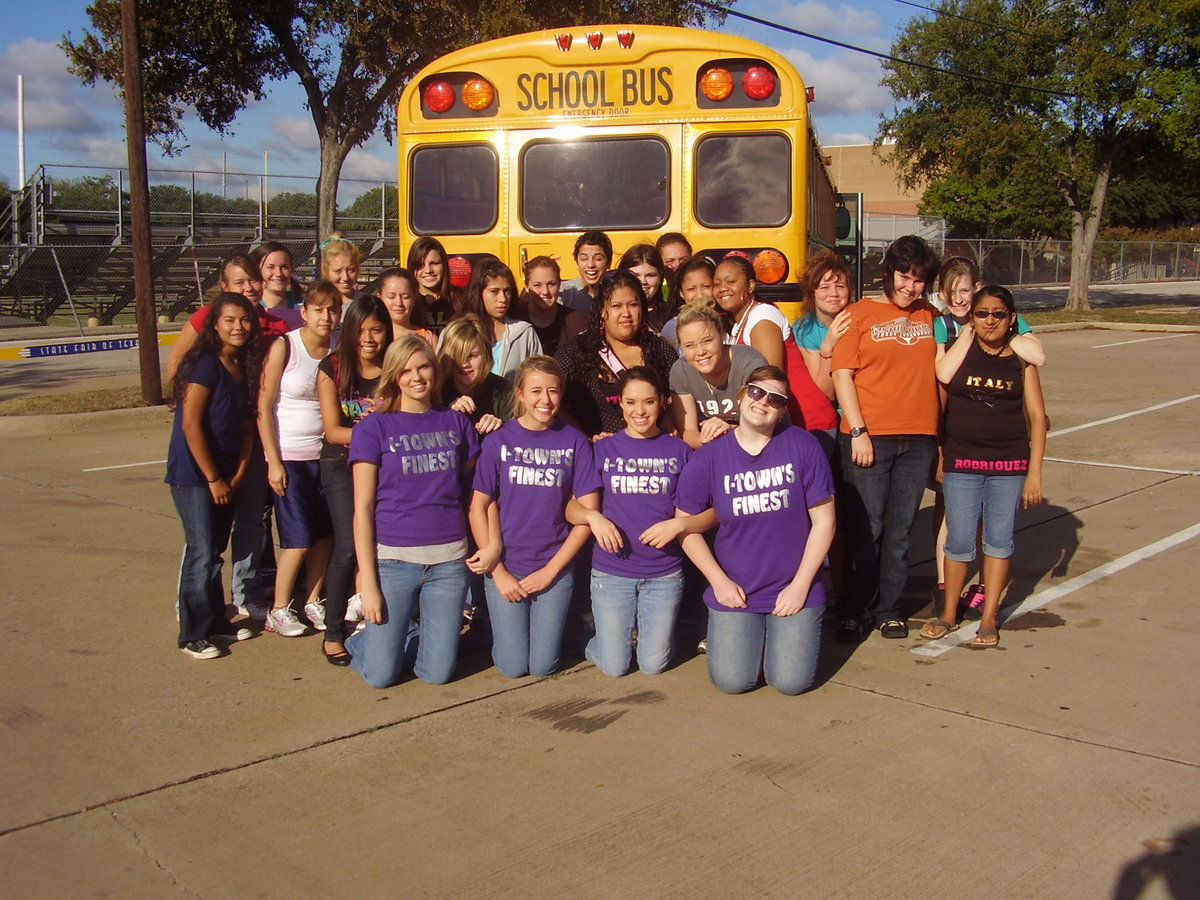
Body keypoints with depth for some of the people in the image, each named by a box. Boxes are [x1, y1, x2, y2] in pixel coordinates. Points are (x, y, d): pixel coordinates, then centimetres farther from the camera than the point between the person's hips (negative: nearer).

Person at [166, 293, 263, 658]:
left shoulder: (245, 368, 7)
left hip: (225, 477, 7)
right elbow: (190, 426, -18)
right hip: (194, 475, -7)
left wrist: (238, 476, 0)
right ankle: (193, 635, 4)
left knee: (215, 550, 15)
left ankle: (216, 622, 25)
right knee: (202, 553, -6)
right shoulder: (205, 365, -15)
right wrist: (213, 480, -15)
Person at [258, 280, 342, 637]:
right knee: (298, 539, -4)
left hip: (325, 453, 4)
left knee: (325, 534, 6)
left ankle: (313, 602, 22)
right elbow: (263, 407, -9)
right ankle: (278, 611, 12)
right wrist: (273, 461, -12)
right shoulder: (284, 346, -10)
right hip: (289, 456, -4)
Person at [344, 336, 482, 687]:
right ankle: (364, 640, 32)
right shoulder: (374, 427, -1)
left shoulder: (456, 422, 9)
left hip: (449, 559, 3)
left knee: (437, 673, 5)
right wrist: (368, 582, -9)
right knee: (381, 676, 1)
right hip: (393, 559, -2)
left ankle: (410, 637, 35)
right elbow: (362, 508, -4)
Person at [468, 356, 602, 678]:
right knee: (513, 667, -1)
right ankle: (500, 626, 29)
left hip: (555, 569, 0)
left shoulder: (574, 442, -3)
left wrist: (551, 570, -7)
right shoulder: (499, 440, -3)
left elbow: (588, 511, -3)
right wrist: (498, 572, -7)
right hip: (505, 566, 0)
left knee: (543, 666, 0)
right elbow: (478, 507, -3)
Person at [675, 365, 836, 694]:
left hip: (794, 589, 0)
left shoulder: (803, 446, -8)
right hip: (734, 590, 1)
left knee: (792, 681, -9)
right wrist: (719, 581, -5)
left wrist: (800, 585, -7)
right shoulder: (709, 457, -6)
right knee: (732, 681, -9)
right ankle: (752, 637, 25)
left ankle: (784, 635, 25)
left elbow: (824, 521, -5)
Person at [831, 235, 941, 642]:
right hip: (868, 437, -3)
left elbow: (941, 372, 18)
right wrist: (857, 431, -11)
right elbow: (842, 376, -5)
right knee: (865, 531, 1)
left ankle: (888, 608, 21)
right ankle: (855, 611, 12)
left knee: (899, 531, 9)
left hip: (919, 439, 4)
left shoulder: (930, 317, 13)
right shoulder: (860, 314, 1)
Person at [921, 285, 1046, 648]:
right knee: (959, 540, 3)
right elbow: (943, 376, -22)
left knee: (999, 539, 8)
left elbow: (1037, 417, 3)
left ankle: (988, 618, 19)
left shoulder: (1021, 359, 2)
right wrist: (967, 333, -9)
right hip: (961, 460, -1)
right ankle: (948, 613, 20)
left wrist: (1034, 471, -2)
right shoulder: (959, 349, 1)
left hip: (1010, 462, 1)